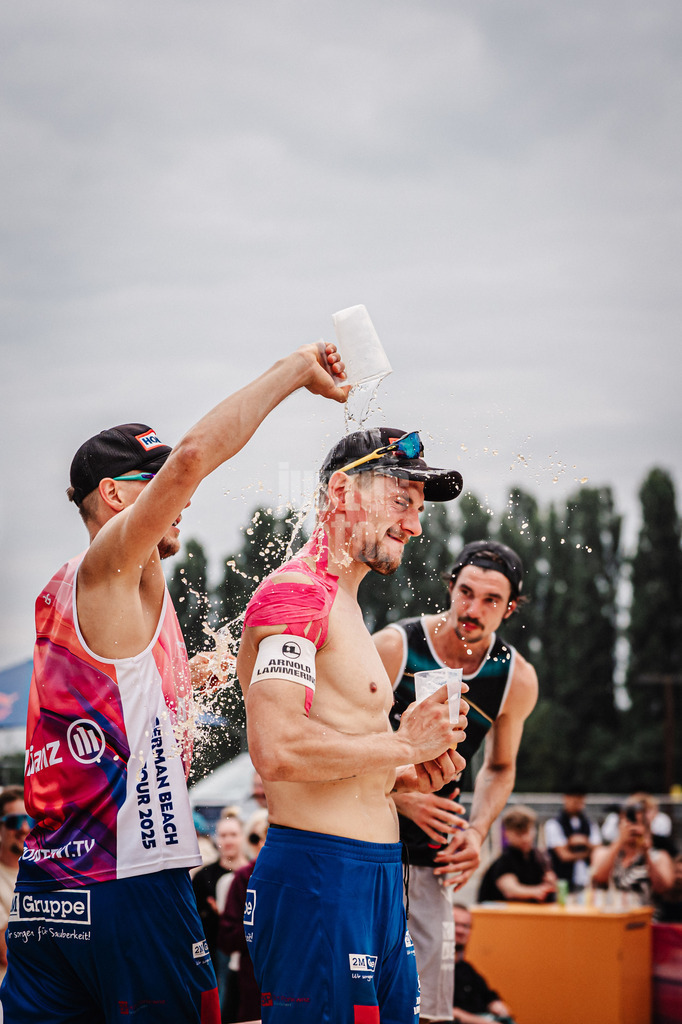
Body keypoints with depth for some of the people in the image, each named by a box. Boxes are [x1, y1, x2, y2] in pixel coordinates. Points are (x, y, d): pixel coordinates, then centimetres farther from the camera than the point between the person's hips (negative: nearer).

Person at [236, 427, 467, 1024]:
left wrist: (404, 778, 12)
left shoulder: (343, 604, 22)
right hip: (318, 877, -10)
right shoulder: (297, 593, -11)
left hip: (377, 878, 10)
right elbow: (277, 751, -25)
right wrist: (403, 745, -13)